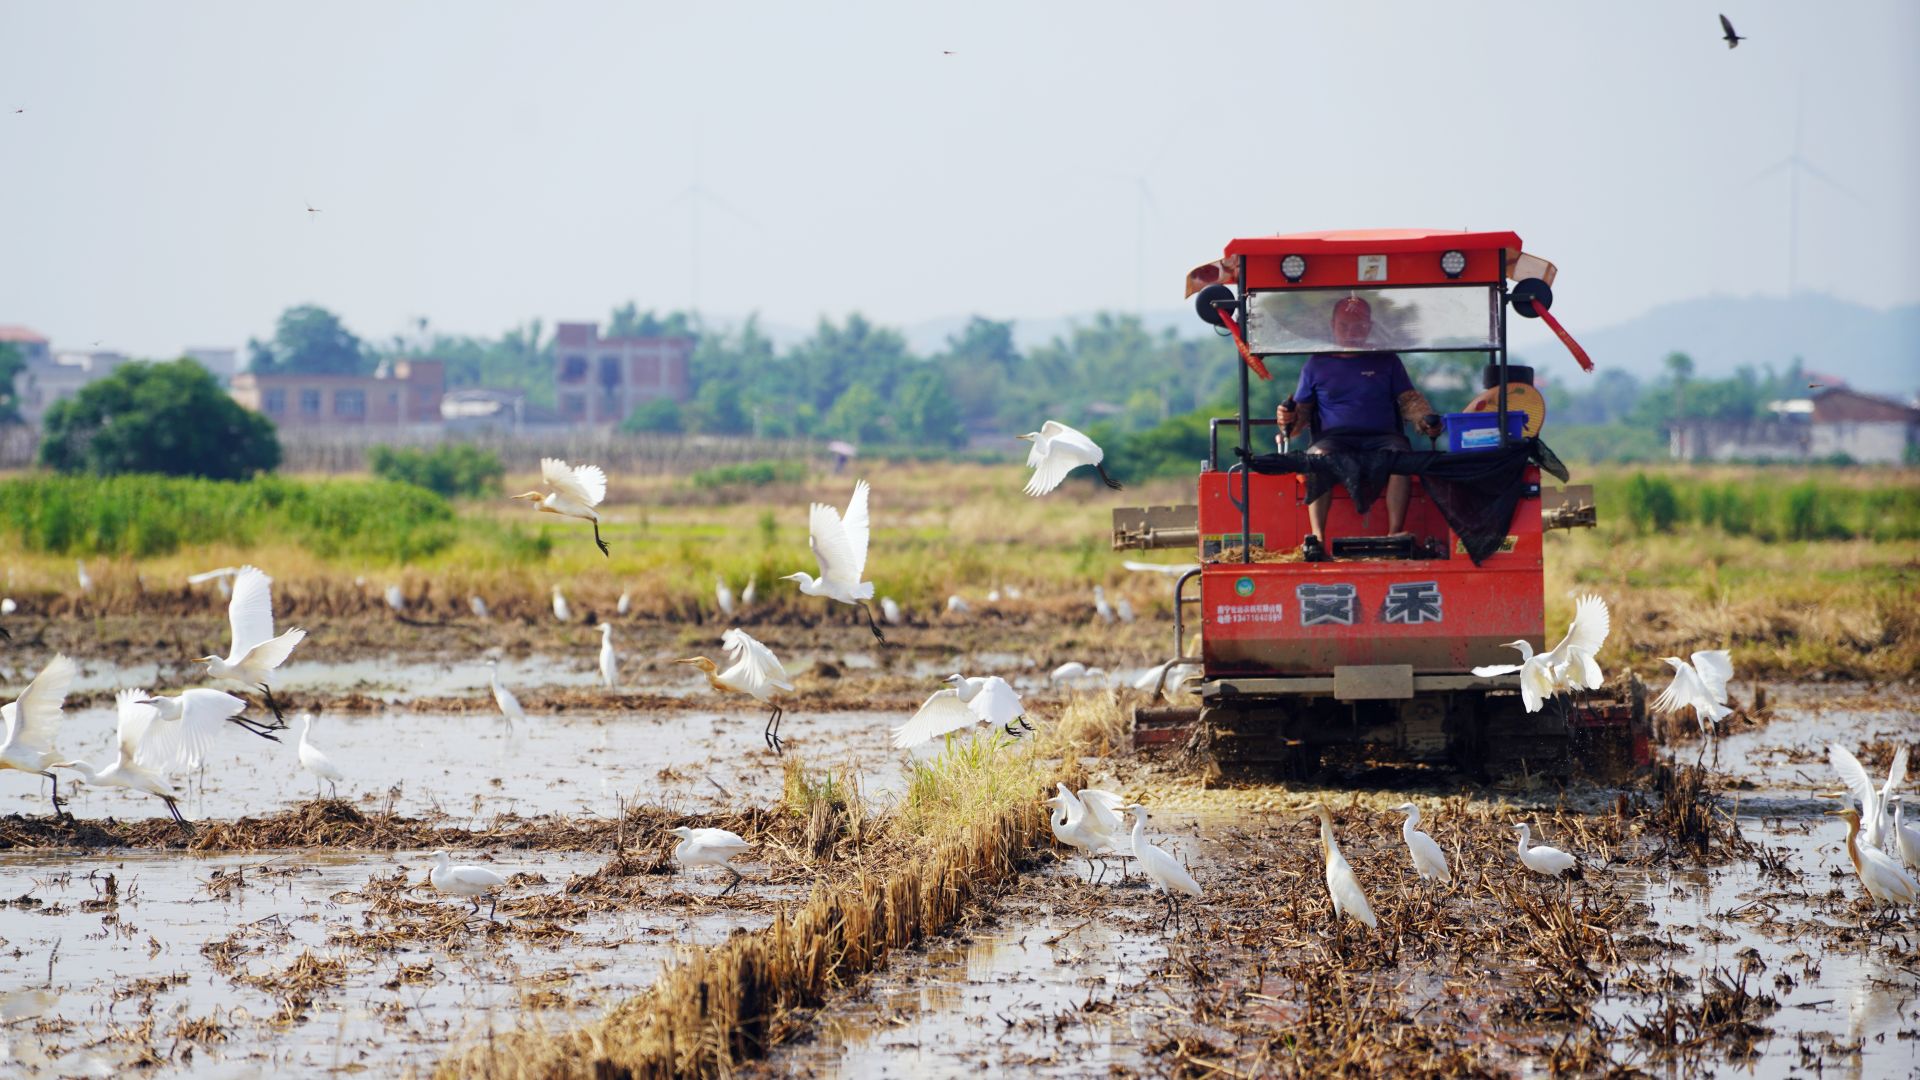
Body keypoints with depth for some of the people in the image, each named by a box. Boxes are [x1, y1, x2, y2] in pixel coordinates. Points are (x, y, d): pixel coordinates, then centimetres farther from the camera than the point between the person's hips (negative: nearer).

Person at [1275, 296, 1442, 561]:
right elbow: (1303, 409, 19)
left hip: (1382, 437, 1)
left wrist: (1426, 419, -5)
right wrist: (1290, 420, -4)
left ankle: (1396, 534, -36)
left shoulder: (1386, 361, 19)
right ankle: (1316, 538, -43)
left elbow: (1409, 400, 16)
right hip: (1335, 437, 0)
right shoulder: (1318, 364, 19)